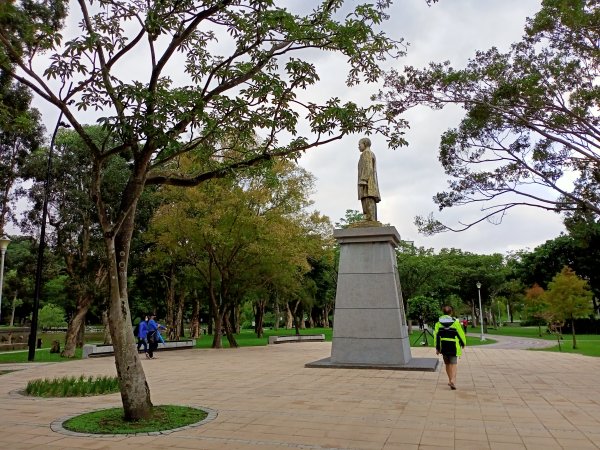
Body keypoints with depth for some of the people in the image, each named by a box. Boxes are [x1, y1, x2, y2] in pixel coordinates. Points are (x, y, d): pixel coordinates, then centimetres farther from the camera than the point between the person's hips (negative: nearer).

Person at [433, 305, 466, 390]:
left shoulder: (439, 322, 2)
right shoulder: (455, 322, -6)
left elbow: (436, 335, 1)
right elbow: (461, 333, -2)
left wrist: (437, 348, 7)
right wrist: (463, 343, 15)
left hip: (444, 346, 3)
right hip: (454, 346, -3)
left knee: (447, 364, 17)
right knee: (454, 363, -3)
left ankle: (450, 380, 27)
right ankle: (453, 380, -21)